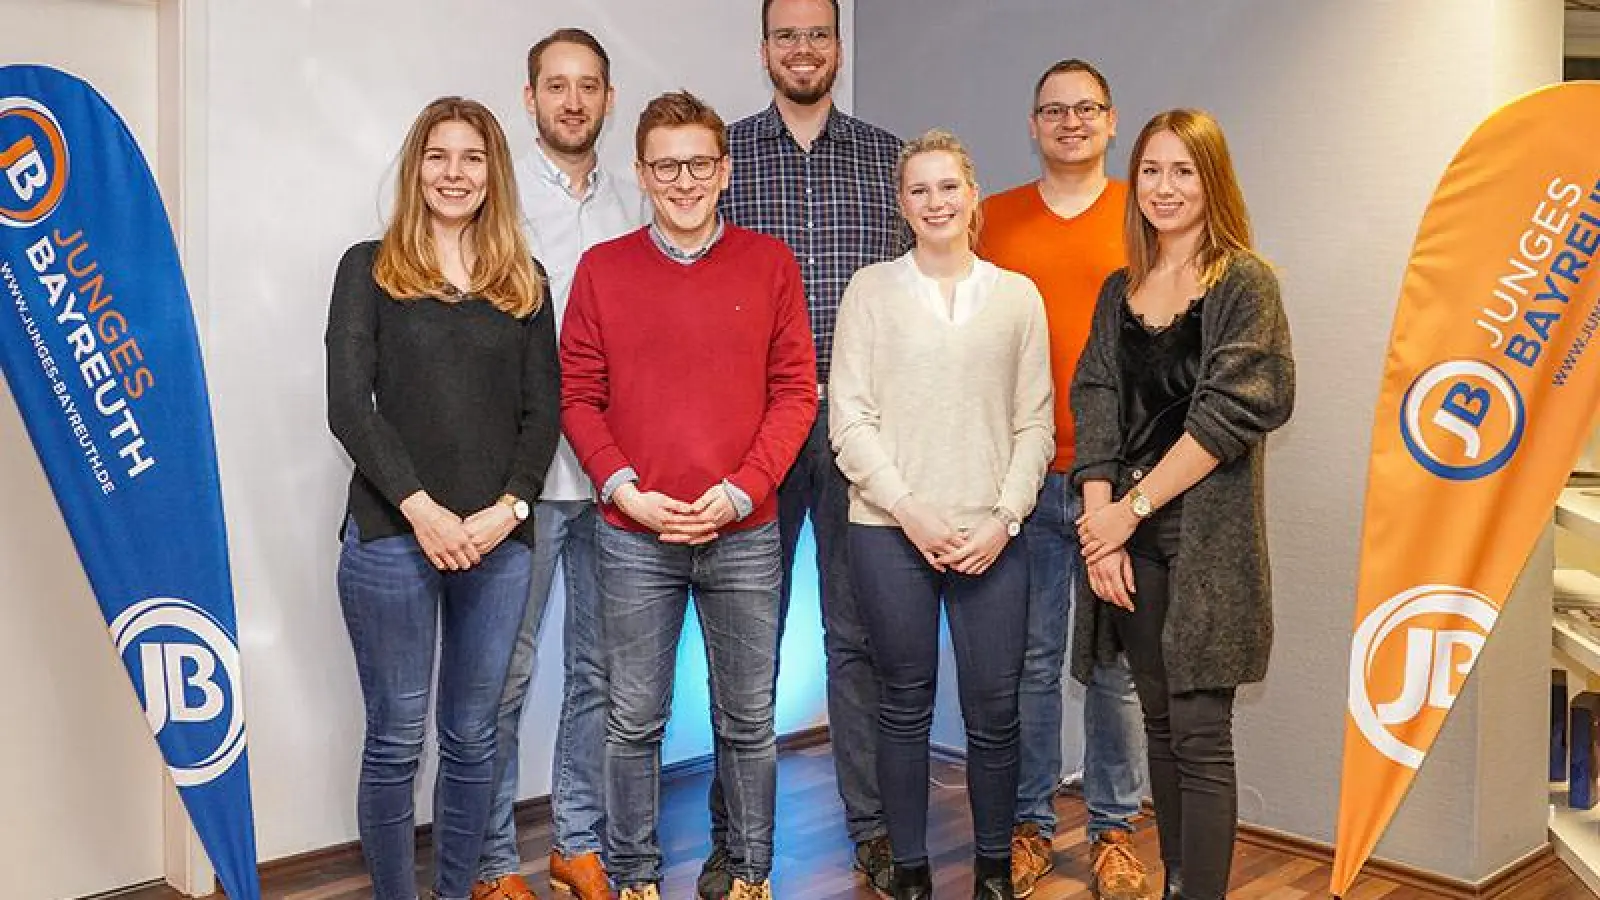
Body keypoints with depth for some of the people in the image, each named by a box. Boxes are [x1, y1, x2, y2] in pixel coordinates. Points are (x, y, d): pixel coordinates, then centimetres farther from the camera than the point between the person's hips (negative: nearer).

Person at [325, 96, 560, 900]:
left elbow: (543, 410, 6)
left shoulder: (524, 284, 12)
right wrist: (422, 509, -14)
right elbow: (349, 405, -5)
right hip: (392, 534, -3)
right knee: (396, 738, 4)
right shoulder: (370, 269, 4)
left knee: (472, 736, 11)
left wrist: (507, 508, -9)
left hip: (499, 538, 3)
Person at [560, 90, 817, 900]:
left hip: (744, 535, 0)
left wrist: (740, 491, -10)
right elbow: (579, 397, 2)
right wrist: (625, 490, -10)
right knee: (634, 722, 9)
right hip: (633, 537, 0)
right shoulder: (602, 268, 2)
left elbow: (795, 391, 0)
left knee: (748, 721, 11)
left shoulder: (768, 263, 2)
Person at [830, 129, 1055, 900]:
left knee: (994, 713, 3)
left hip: (991, 537, 1)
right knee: (906, 706, 8)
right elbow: (849, 417, -2)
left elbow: (1035, 423, 6)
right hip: (890, 529, -1)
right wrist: (909, 510, -10)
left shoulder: (1018, 296, 8)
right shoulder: (871, 290, 4)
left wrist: (1003, 519, -6)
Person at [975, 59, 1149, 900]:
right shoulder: (995, 218, 8)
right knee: (1032, 657, 7)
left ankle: (1113, 830, 21)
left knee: (1117, 661, 6)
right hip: (1024, 474, 1)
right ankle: (1030, 822, 21)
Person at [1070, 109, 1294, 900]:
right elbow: (1095, 409, 5)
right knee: (1159, 723, 12)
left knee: (1200, 734, -4)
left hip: (1207, 537, -5)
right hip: (1127, 538, 5)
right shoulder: (1119, 291, 13)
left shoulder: (1245, 284, -3)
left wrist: (1132, 506, -12)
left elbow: (1231, 412, -12)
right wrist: (1100, 523, -8)